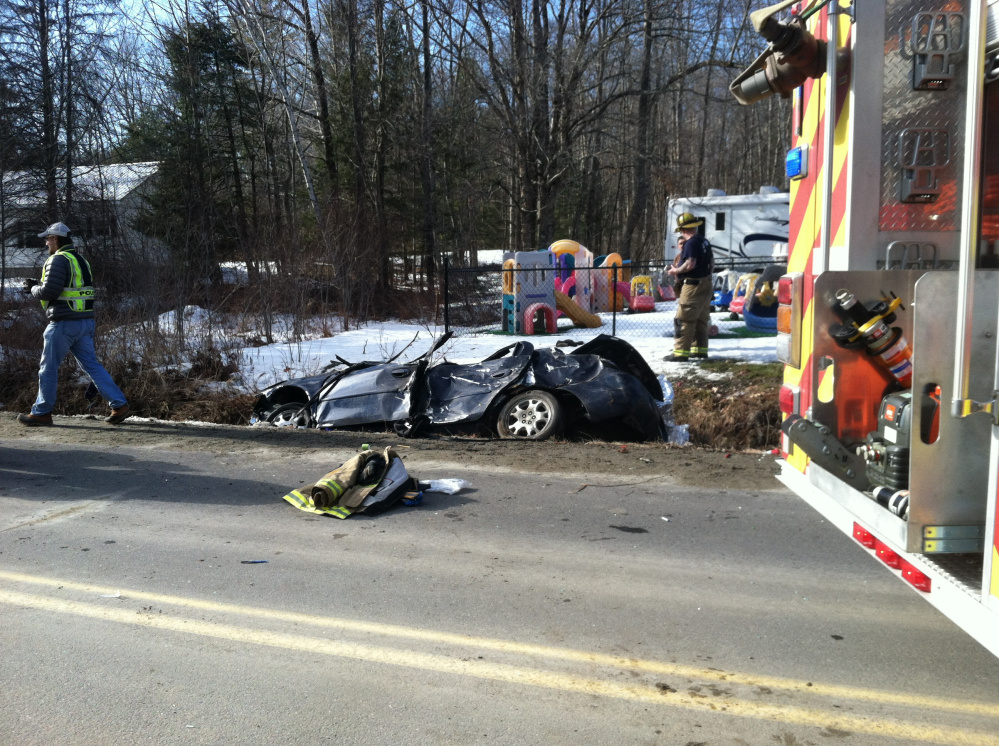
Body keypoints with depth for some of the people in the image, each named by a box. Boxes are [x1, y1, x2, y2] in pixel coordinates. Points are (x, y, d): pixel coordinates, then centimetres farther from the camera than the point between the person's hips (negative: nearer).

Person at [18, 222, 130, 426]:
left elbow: (49, 292, -19)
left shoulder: (58, 260, -12)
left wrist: (33, 289, 2)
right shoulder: (80, 260, 16)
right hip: (85, 322, 8)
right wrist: (38, 284, 20)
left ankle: (41, 413, 16)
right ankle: (119, 405, -1)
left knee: (48, 368, 5)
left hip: (63, 324, -8)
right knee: (92, 366, 8)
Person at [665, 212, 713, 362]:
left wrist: (675, 270, -12)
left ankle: (681, 352, -7)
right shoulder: (704, 241, 12)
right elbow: (711, 263, 17)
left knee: (684, 320, -7)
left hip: (693, 286, -10)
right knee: (701, 320, 15)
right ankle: (700, 349, 21)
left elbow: (690, 264, -26)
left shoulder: (691, 243, -17)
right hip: (706, 285, 10)